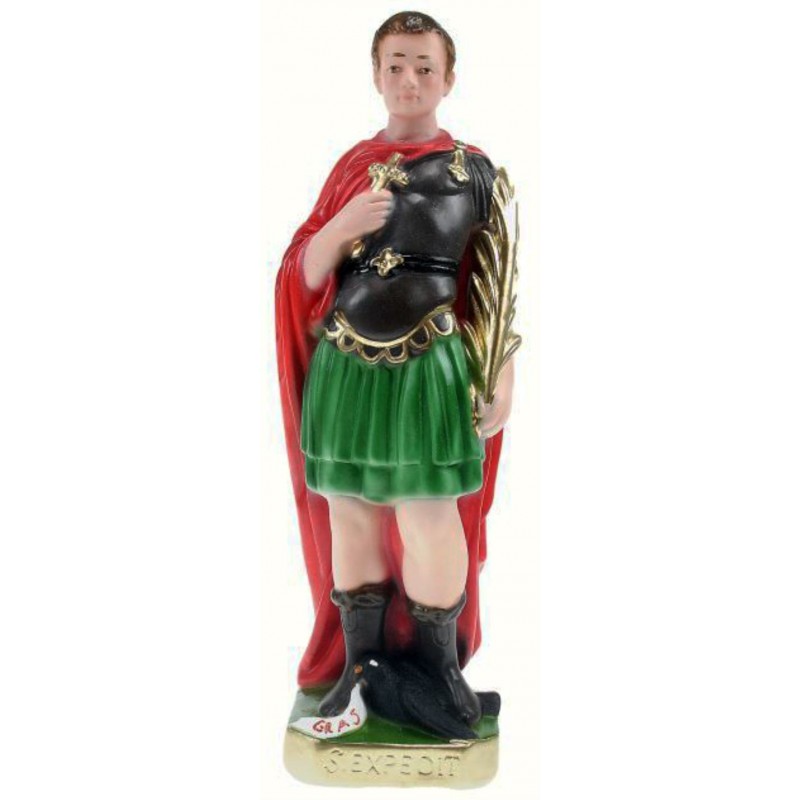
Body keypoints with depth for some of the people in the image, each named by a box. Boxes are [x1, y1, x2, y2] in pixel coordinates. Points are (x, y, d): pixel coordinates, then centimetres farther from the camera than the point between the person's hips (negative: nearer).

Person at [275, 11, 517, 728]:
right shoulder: (351, 166, 10)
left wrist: (503, 380, -2)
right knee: (351, 517, 10)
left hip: (429, 371, -3)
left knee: (430, 520, -2)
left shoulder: (476, 171, 2)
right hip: (344, 368, 4)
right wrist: (342, 227, -12)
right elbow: (303, 274, 8)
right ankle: (359, 664, 25)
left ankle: (439, 666, 18)